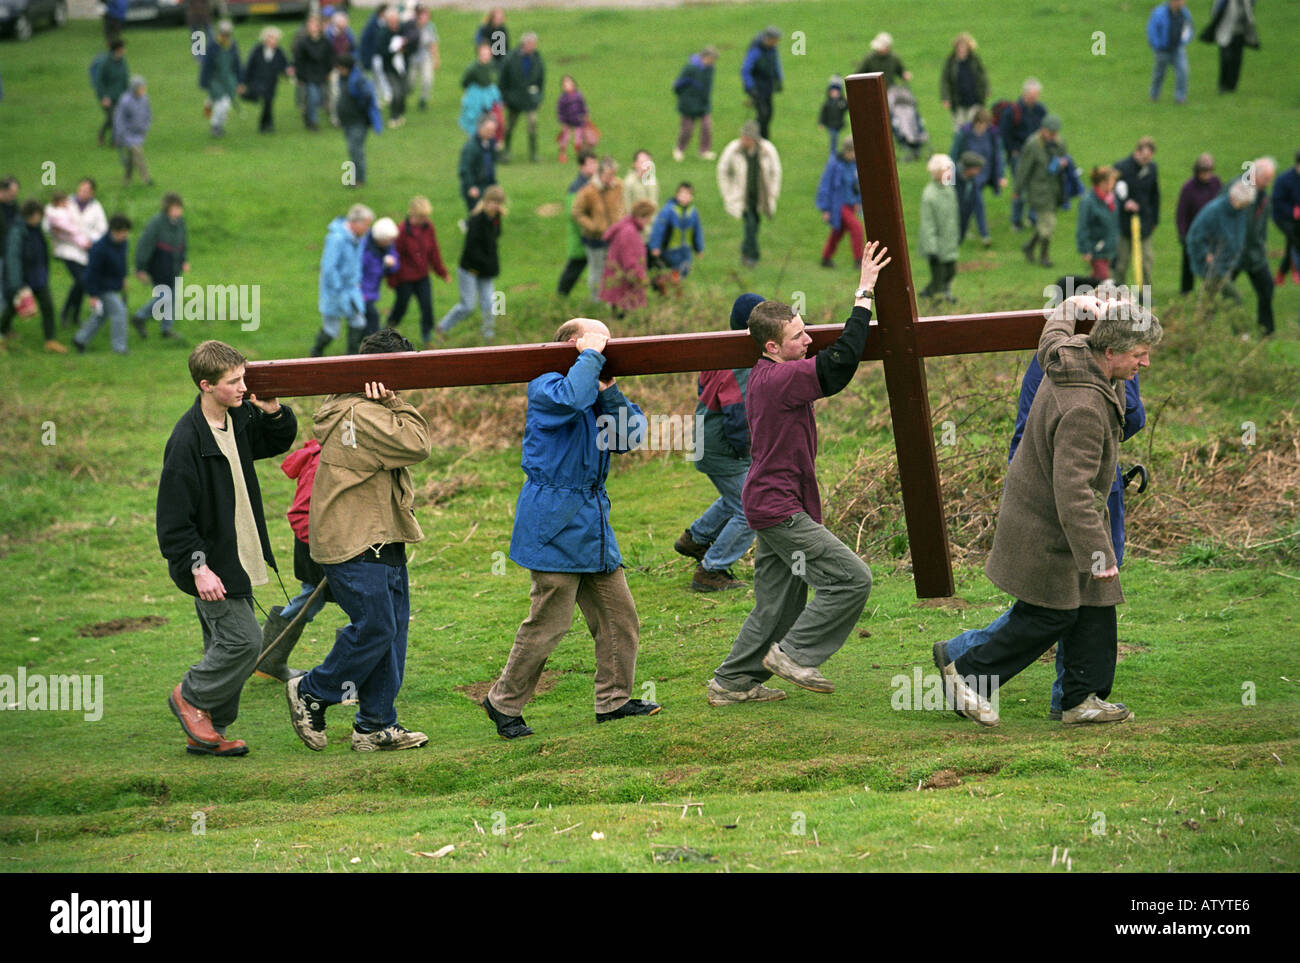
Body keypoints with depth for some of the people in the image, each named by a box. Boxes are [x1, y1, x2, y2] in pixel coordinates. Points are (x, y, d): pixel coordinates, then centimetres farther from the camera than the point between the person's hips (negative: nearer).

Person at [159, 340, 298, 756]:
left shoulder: (240, 418, 3)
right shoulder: (187, 441, -21)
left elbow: (280, 440, 23)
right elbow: (174, 517, -20)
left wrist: (274, 412, 1)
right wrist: (198, 567, -24)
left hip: (238, 557, 8)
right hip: (211, 562, -8)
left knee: (226, 644, 11)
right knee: (243, 640, -10)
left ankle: (207, 733, 20)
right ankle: (190, 697, 12)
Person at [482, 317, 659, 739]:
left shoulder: (596, 394, 16)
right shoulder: (546, 387, -9)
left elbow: (632, 432, 4)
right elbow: (570, 399, -33)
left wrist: (608, 389, -6)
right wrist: (591, 356, -19)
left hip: (591, 520, 9)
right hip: (555, 520, -9)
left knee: (619, 613, 8)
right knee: (549, 621, -7)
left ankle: (614, 699, 18)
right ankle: (504, 702, 6)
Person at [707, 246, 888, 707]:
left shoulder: (764, 377, 13)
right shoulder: (780, 379, -19)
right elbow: (840, 362, -26)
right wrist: (864, 295, -23)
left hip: (772, 507, 10)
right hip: (778, 508, -10)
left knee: (779, 603, 15)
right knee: (850, 578, -10)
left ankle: (733, 682, 19)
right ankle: (793, 653, -3)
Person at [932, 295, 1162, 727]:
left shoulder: (1068, 352, -5)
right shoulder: (1083, 409, -32)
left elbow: (1051, 338, 23)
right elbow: (1072, 489, -35)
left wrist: (1072, 307, 42)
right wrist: (1097, 553, -36)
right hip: (1048, 531, -10)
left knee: (1094, 609, 10)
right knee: (1049, 617, -1)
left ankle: (1082, 698, 15)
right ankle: (965, 671, 11)